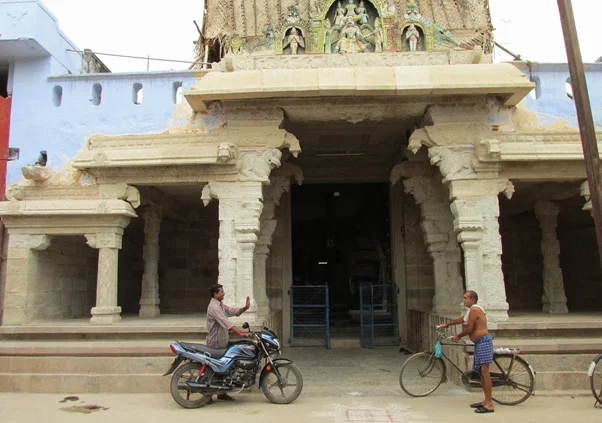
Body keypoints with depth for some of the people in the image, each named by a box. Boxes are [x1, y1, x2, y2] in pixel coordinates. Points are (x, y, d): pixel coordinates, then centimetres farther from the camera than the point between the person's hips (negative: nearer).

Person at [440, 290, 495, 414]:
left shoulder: (474, 309, -14)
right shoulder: (474, 309, 17)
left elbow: (469, 329, -17)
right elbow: (463, 319, 31)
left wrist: (458, 336, -2)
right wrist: (448, 324, 36)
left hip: (483, 342, -11)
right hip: (480, 343, 11)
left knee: (484, 371, -11)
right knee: (481, 372, 13)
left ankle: (489, 404, -11)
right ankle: (486, 400, 19)